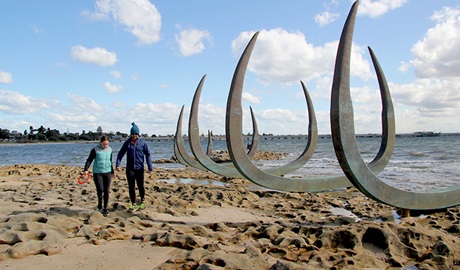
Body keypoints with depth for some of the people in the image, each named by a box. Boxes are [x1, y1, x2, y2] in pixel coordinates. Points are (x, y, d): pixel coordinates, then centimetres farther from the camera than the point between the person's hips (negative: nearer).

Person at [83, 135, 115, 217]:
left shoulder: (109, 150, 6)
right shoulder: (95, 150, -6)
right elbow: (89, 160, -6)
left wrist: (112, 171, 24)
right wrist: (86, 169, -19)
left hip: (107, 173, 3)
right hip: (97, 173, -3)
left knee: (106, 191, 4)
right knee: (100, 189, -13)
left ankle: (105, 208, 15)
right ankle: (99, 204, 15)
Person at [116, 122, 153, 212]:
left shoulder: (143, 142, -3)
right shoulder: (127, 142, 3)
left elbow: (148, 155, -1)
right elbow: (121, 153, 9)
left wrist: (150, 167, -6)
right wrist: (117, 164, -3)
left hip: (139, 168, -2)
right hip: (130, 168, 2)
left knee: (140, 186, 6)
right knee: (131, 187, 4)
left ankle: (142, 202, 27)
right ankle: (133, 205, 15)